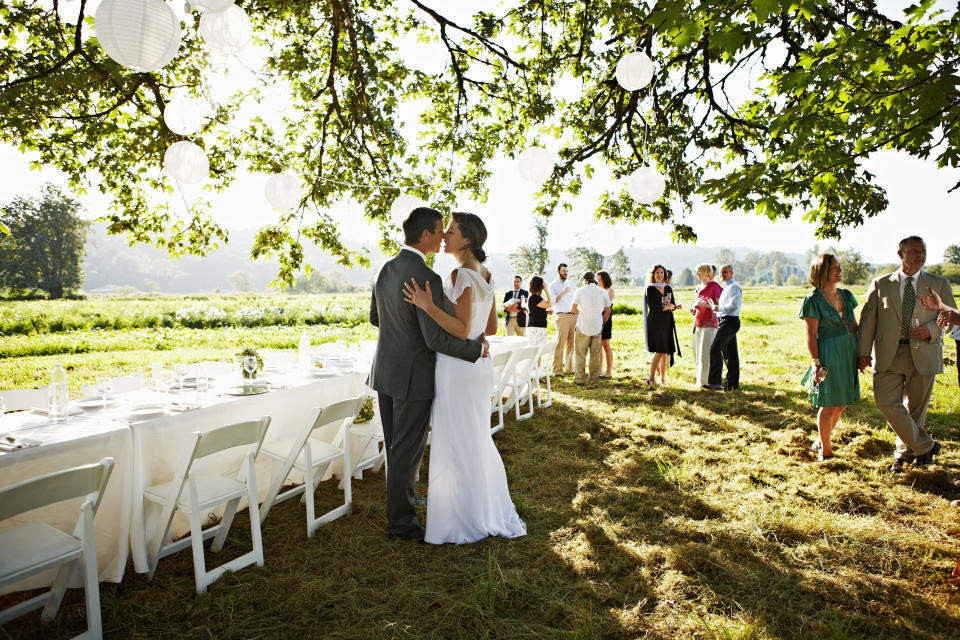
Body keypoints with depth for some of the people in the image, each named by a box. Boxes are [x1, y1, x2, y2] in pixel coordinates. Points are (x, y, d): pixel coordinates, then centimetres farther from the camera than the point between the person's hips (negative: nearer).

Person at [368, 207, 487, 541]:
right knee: (408, 449, 5)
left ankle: (402, 496, 41)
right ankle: (401, 520, 20)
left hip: (385, 370, 8)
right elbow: (437, 339, -25)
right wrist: (478, 349, -11)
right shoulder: (427, 278, -24)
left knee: (396, 444, 22)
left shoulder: (385, 270, 3)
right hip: (413, 375, -8)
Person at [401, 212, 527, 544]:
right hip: (479, 366, 9)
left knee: (458, 445, 4)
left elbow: (462, 330, -22)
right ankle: (490, 511, 33)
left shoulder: (462, 276, -17)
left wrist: (429, 307, -30)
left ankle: (465, 520, 19)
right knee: (477, 441, 20)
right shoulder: (485, 274, 9)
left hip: (457, 369, -9)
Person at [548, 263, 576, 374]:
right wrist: (563, 293, -21)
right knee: (560, 343, -10)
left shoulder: (569, 285, 20)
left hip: (573, 316, 6)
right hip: (562, 316, -5)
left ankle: (569, 367, 13)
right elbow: (552, 300, -10)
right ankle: (557, 370, -9)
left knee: (571, 343, 5)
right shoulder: (553, 285, 4)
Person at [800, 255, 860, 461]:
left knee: (842, 403, 12)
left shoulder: (846, 296, 10)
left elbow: (854, 326, 16)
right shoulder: (813, 300, -9)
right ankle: (825, 451, 16)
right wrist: (815, 362, -15)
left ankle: (819, 442, 30)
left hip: (848, 355, 7)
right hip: (828, 355, -7)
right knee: (829, 404, 0)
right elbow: (811, 335, -11)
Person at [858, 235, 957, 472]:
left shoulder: (939, 284, 9)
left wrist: (930, 330, -11)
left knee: (915, 408, 8)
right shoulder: (880, 284, 7)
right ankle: (925, 446, 8)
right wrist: (864, 352, -3)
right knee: (886, 402, -11)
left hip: (923, 354, 1)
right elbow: (868, 319, 6)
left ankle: (904, 453, 29)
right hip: (888, 354, 0)